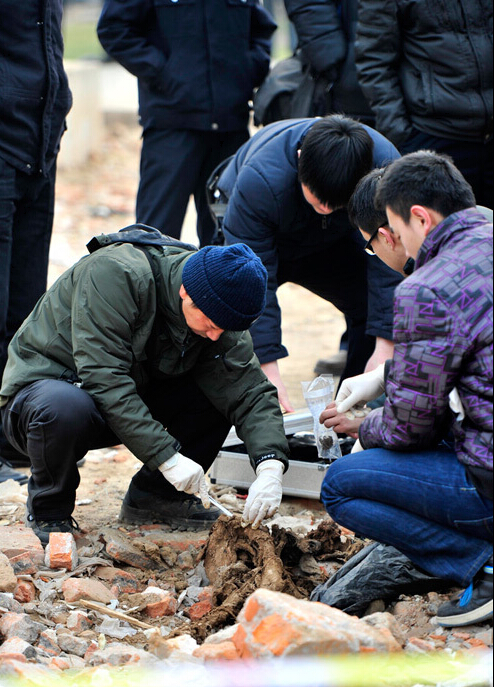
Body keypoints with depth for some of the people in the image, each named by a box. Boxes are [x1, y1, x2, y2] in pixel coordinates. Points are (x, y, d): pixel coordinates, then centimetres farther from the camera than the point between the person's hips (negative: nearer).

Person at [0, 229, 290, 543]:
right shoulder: (114, 273, -30)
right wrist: (167, 456, -38)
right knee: (66, 410, -41)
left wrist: (270, 467, -31)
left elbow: (250, 390, -13)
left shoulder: (218, 316, -10)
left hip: (129, 399, 6)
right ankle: (49, 510, -10)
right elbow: (103, 377, -35)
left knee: (225, 388, -13)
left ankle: (153, 494, 4)